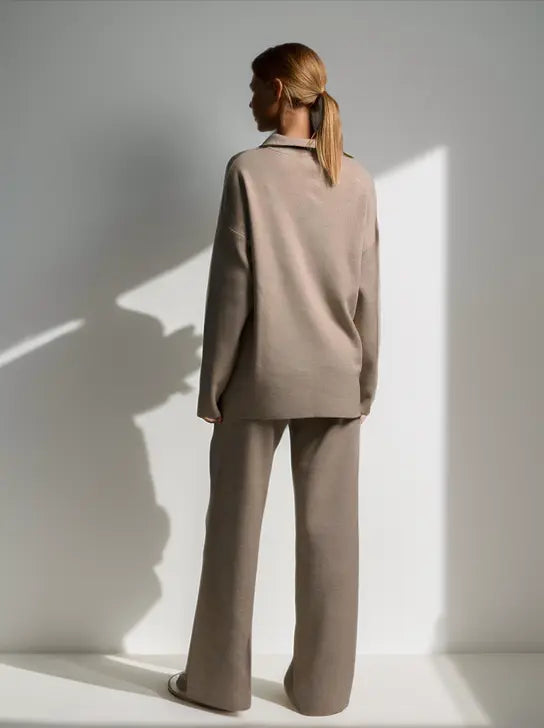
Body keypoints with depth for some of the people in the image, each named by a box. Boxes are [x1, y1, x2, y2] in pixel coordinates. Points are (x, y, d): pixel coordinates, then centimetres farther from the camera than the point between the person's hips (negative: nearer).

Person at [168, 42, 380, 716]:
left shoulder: (248, 169, -8)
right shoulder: (358, 178, 4)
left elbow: (232, 286, -9)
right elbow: (367, 292, 4)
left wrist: (212, 384, -2)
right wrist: (367, 377, 13)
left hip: (260, 377, -3)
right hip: (334, 380, 4)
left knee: (235, 529, 9)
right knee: (329, 533, 10)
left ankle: (220, 680, 23)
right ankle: (322, 686, 22)